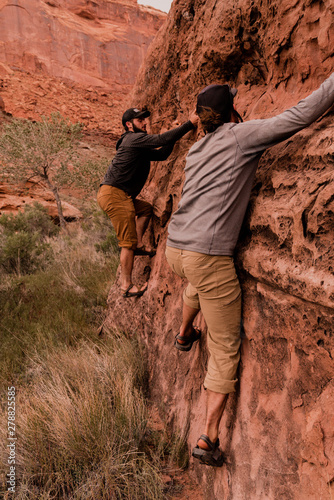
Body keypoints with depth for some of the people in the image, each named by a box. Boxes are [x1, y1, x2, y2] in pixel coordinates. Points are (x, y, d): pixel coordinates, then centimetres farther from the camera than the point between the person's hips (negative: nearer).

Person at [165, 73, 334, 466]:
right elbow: (299, 116, -7)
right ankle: (209, 438, 11)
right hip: (209, 257, -7)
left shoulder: (194, 151, 19)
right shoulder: (241, 134, -1)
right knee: (225, 349, 6)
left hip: (175, 248, 7)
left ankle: (184, 334, 59)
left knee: (198, 282, 44)